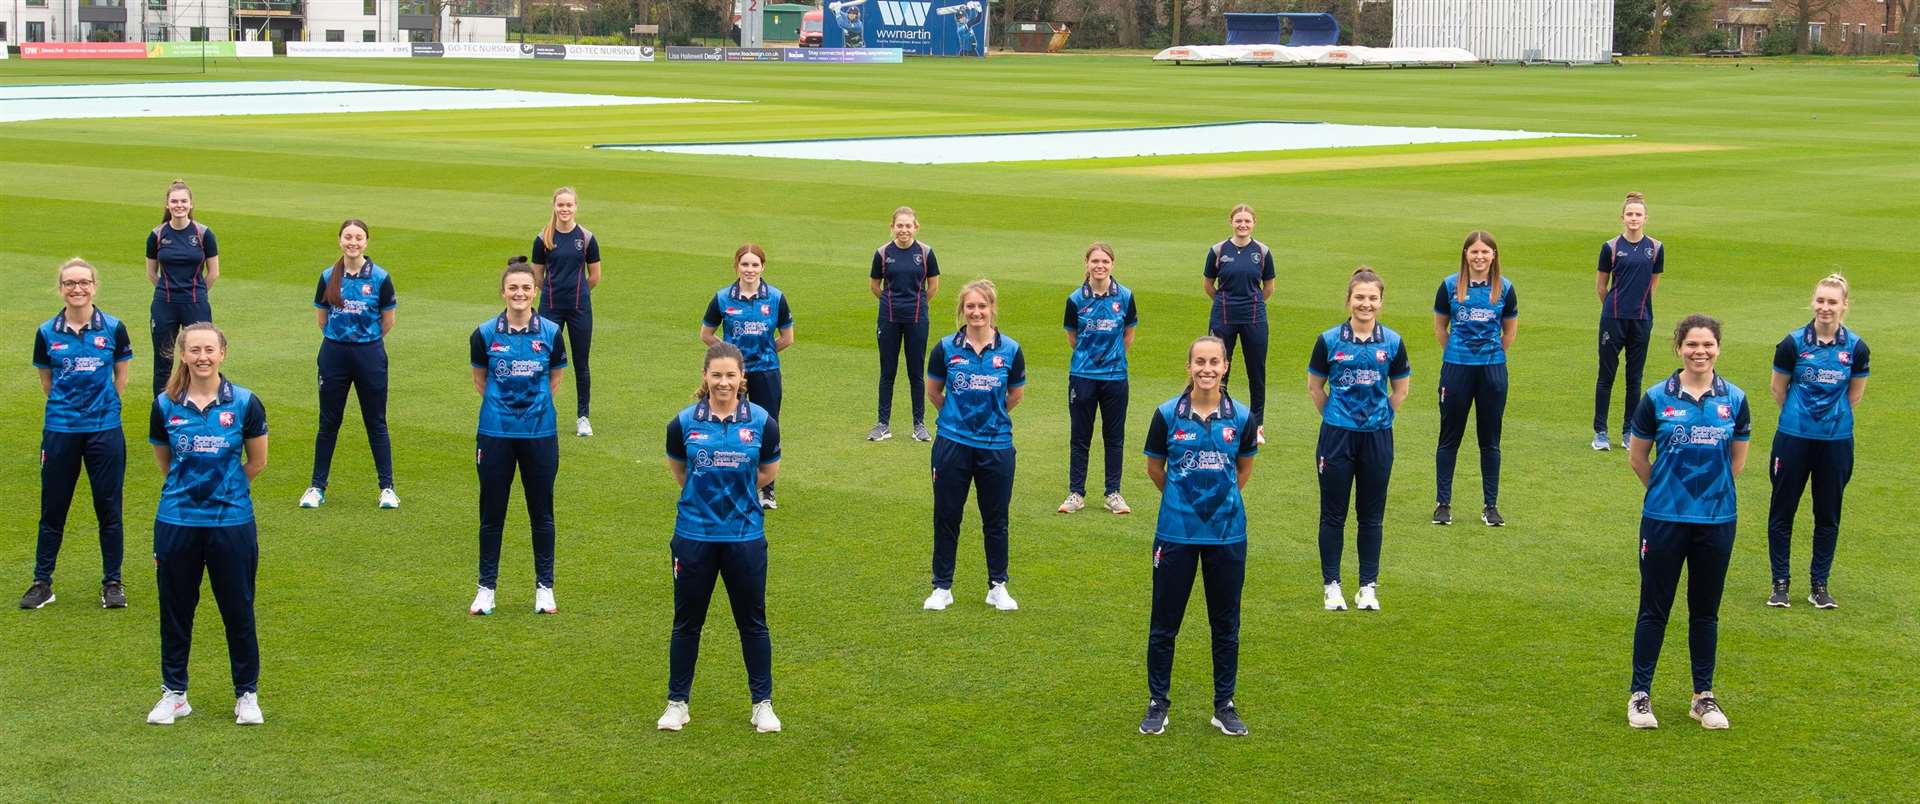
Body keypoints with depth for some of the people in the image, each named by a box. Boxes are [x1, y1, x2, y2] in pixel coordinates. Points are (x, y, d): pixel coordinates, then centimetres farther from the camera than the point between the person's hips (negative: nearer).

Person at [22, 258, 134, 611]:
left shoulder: (113, 328, -2)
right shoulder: (47, 333, 0)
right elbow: (46, 380, 11)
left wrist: (102, 407, 10)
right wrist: (67, 407, 9)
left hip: (105, 430, -1)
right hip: (60, 431, 1)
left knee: (109, 509, 5)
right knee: (53, 508, 8)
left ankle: (112, 582, 16)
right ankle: (42, 582, 19)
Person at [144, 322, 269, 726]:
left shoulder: (245, 403, -6)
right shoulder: (165, 405, -1)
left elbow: (256, 461, 7)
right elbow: (163, 460, 13)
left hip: (231, 522, -1)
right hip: (176, 522, 2)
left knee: (238, 611, 6)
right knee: (175, 610, 10)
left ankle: (247, 693, 20)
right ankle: (174, 693, 25)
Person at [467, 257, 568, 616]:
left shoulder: (550, 332, -3)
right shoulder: (485, 334, -3)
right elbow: (480, 380, 10)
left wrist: (534, 403, 7)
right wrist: (502, 404, 8)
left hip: (539, 432, 0)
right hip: (495, 433, 0)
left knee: (541, 512, 7)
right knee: (491, 512, 6)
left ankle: (544, 587, 19)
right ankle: (486, 588, 18)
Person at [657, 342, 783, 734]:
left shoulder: (761, 422, -5)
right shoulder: (684, 422, -4)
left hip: (745, 536, 0)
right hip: (694, 536, 0)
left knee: (752, 621, 8)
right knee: (687, 621, 10)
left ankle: (763, 703, 20)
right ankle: (677, 702, 22)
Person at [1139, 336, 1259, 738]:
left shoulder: (1241, 417, -3)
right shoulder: (1168, 414, -6)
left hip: (1227, 534, 1)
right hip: (1176, 533, -1)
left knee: (1226, 624, 10)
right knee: (1165, 622, 6)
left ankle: (1224, 705, 23)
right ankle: (1157, 704, 20)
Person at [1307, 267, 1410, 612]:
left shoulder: (1392, 342, 0)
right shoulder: (1329, 340, -4)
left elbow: (1400, 390, 12)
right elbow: (1314, 387, 8)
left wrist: (1380, 417, 7)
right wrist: (1335, 416, 7)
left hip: (1377, 438, 1)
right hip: (1337, 437, -1)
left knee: (1371, 516, 8)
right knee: (1333, 514, 4)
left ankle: (1368, 587, 17)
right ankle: (1332, 585, 14)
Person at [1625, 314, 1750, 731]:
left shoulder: (1735, 400, 0)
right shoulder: (1657, 398, -5)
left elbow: (1737, 461, 12)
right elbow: (1637, 456, 6)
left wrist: (1709, 489, 12)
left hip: (1717, 521, 2)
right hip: (1664, 520, -2)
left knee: (1705, 612, 11)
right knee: (1654, 609, 5)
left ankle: (1704, 696, 22)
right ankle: (1640, 694, 14)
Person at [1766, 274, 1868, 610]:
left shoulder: (1856, 347, -5)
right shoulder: (1793, 343, -8)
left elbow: (1856, 393, 10)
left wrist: (1834, 417, 12)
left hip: (1836, 440, 1)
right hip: (1794, 439, -1)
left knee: (1828, 514, 8)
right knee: (1782, 510, 4)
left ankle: (1819, 585, 19)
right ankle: (1780, 582, 15)